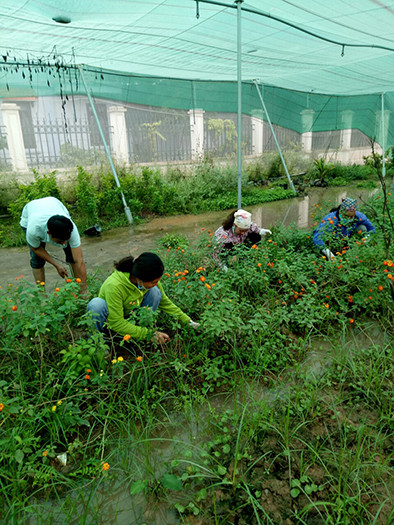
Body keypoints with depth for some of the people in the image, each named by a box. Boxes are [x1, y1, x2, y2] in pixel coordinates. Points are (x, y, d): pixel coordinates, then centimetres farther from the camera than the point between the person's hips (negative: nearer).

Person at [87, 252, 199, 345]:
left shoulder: (150, 280, -20)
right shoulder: (114, 286, -37)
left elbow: (165, 303, -4)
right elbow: (117, 324, -32)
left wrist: (188, 321, -6)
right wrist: (148, 334, -34)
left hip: (131, 318, 4)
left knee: (155, 292, -21)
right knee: (97, 304, -38)